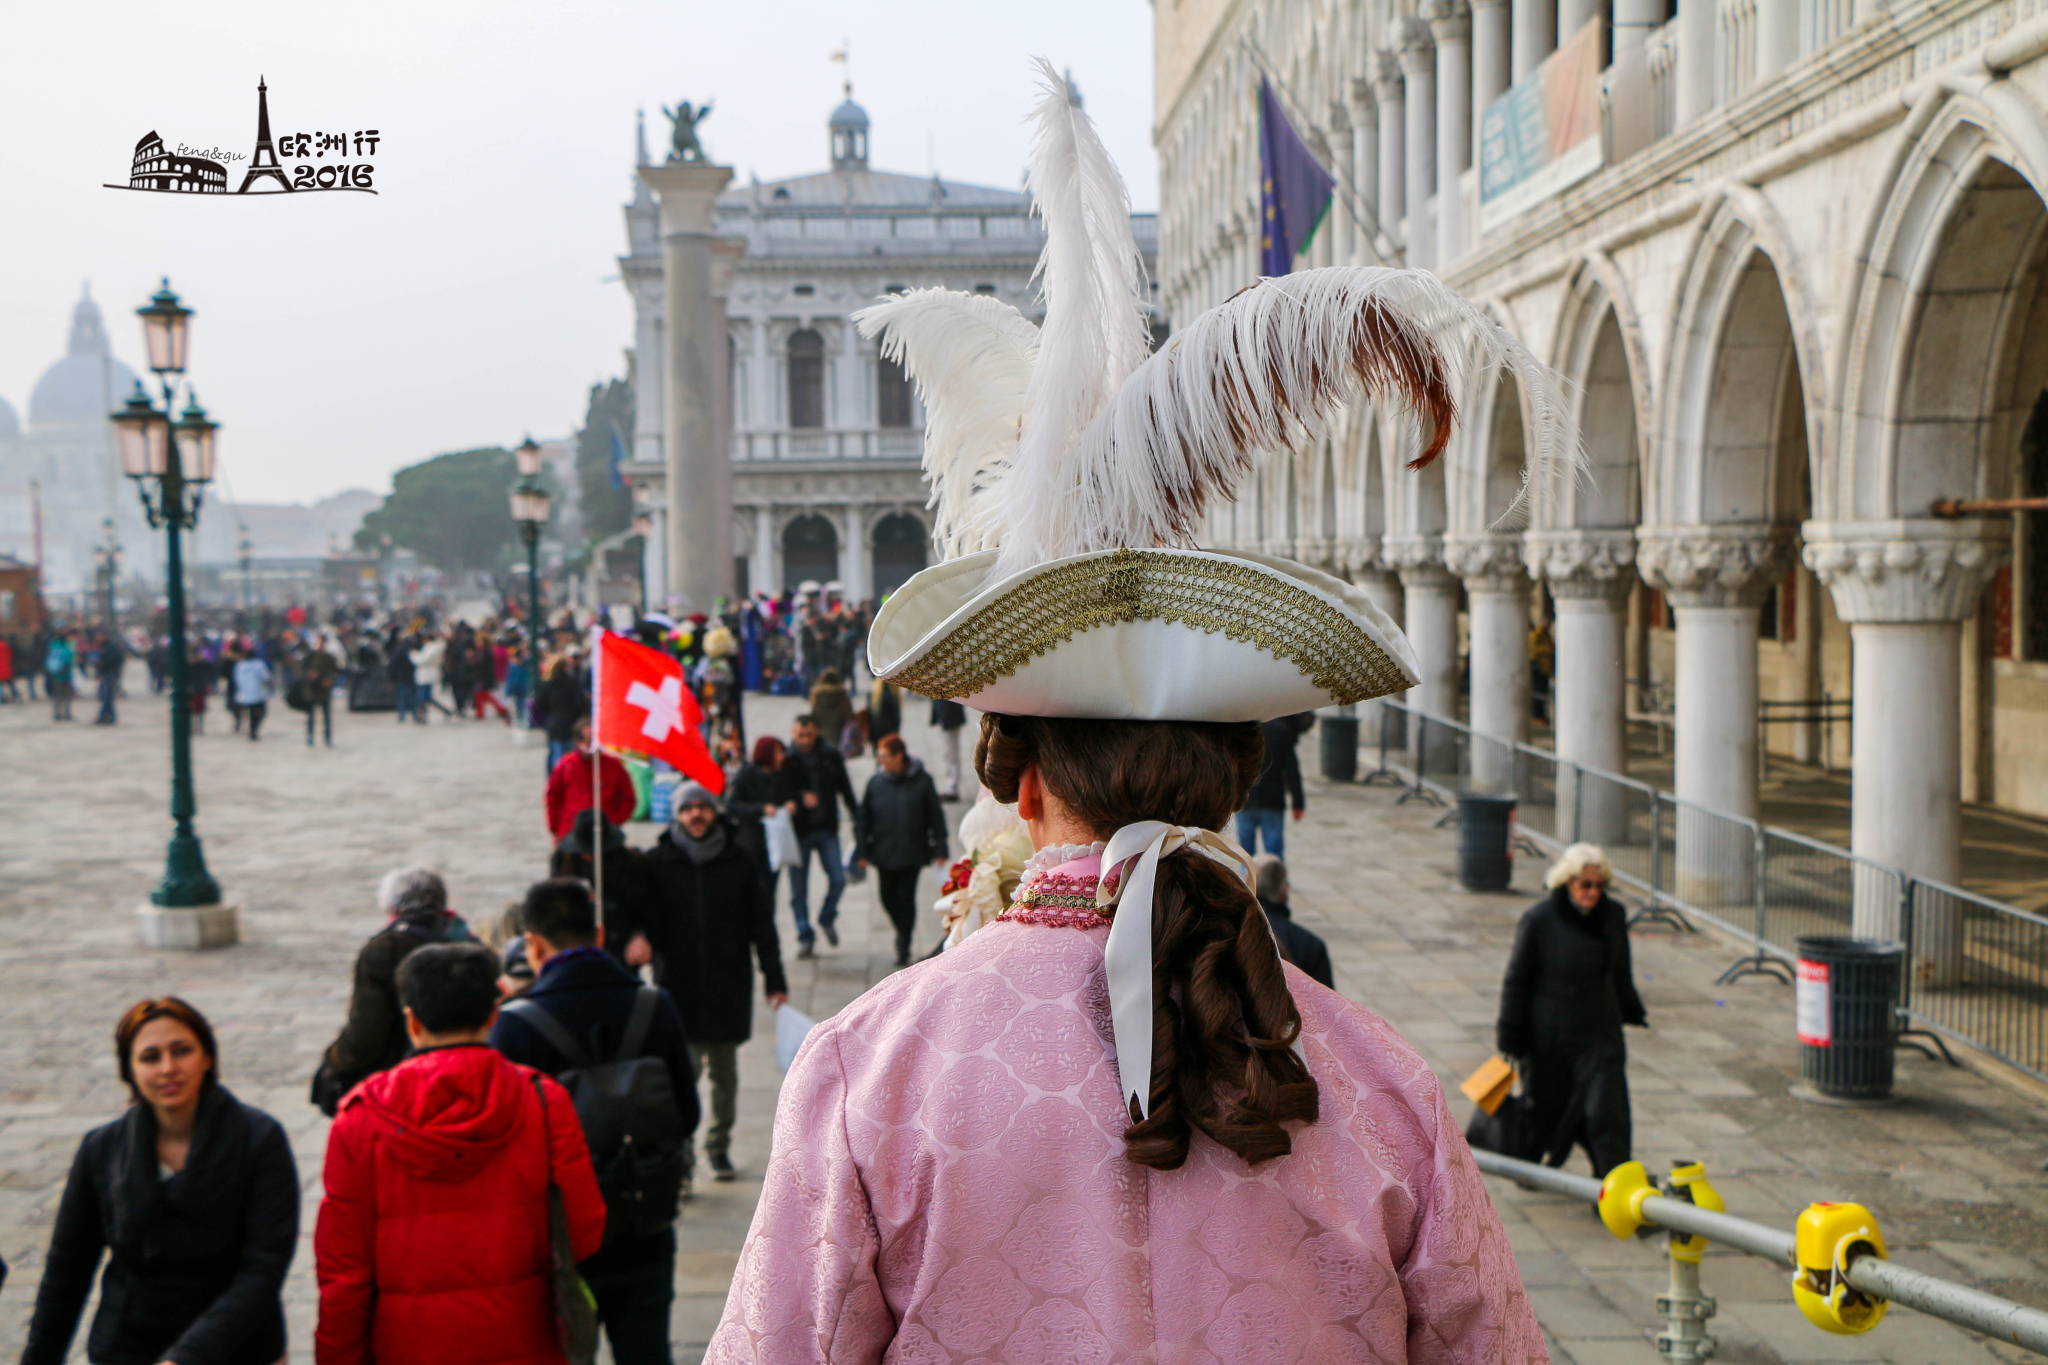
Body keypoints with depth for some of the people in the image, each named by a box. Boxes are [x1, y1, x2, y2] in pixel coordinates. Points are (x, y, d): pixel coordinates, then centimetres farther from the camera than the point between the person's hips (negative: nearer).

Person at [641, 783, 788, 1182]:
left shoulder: (739, 861, 4)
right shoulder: (658, 862, 1)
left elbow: (762, 922, 7)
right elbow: (644, 915, 3)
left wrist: (774, 979, 4)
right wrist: (642, 939, -20)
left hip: (729, 984, 2)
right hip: (679, 987, -2)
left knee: (725, 1074, 10)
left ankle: (719, 1147, 24)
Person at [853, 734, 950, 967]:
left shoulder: (921, 781, -4)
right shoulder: (876, 782, 0)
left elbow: (936, 816, 2)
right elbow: (863, 818, 6)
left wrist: (939, 849, 0)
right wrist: (862, 850, 2)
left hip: (911, 853, -2)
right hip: (884, 852, 3)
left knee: (906, 898, -4)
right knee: (887, 897, 7)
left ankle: (904, 947, 8)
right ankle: (903, 930, 34)